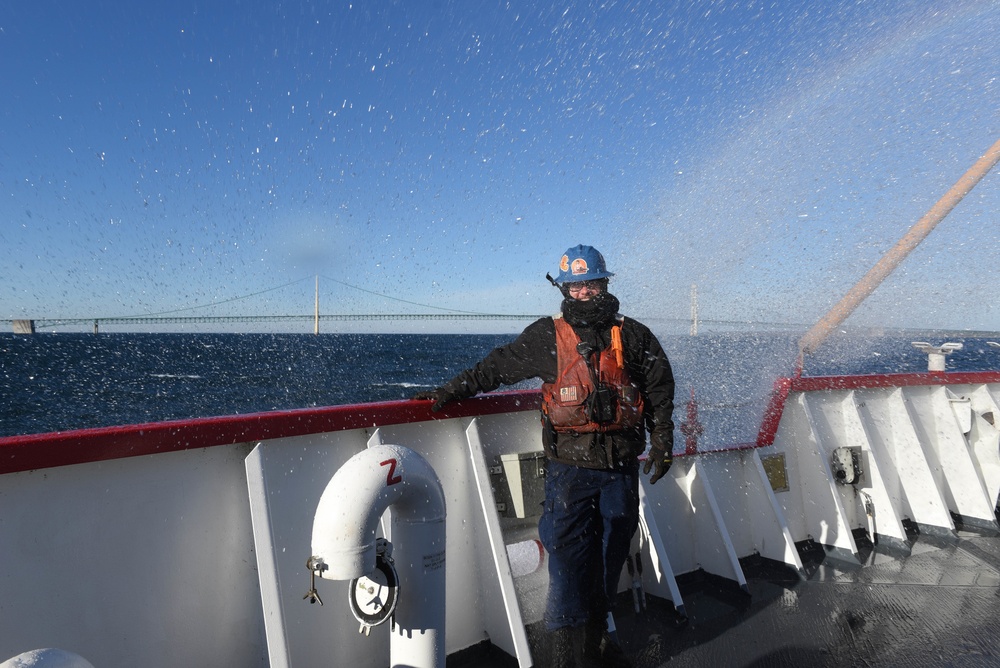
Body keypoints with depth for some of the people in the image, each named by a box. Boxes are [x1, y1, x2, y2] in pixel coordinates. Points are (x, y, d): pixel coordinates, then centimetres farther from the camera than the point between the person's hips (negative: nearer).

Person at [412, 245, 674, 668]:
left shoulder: (633, 337, 6)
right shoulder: (546, 337, 1)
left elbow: (660, 392, 13)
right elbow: (496, 367, 7)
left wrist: (662, 444, 9)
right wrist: (447, 393, 5)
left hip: (621, 466, 3)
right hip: (569, 466, -2)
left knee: (611, 556, 13)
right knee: (568, 559, -7)